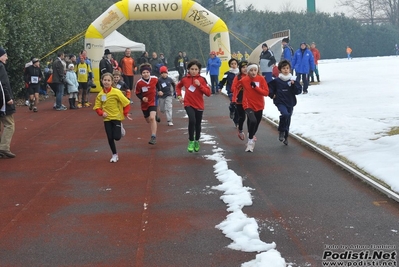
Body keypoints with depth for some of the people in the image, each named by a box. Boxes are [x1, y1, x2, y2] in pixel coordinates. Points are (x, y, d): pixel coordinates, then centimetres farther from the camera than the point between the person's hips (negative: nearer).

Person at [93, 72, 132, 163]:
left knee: (116, 137, -9)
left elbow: (126, 103, -9)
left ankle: (120, 128, 26)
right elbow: (97, 107, 5)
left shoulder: (116, 92, -15)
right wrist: (102, 113, -13)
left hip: (117, 117, -3)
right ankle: (115, 155, 20)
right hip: (107, 119, 3)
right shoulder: (100, 95, -4)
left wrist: (125, 113, -8)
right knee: (110, 138, 3)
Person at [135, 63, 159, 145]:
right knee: (148, 120, 16)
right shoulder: (139, 83, -18)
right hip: (144, 104, 2)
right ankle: (154, 132, 47)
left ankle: (153, 137, -19)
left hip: (153, 102, -2)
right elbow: (137, 93, -6)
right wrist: (142, 98, -22)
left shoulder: (155, 79, -13)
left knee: (152, 118, -23)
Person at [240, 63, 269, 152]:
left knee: (256, 124, 16)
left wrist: (256, 87, -21)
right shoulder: (243, 80, -9)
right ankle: (250, 142, -12)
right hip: (248, 105, -3)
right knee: (253, 121, -27)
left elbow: (266, 92, -10)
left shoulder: (261, 79, -7)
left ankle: (251, 138, 46)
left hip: (259, 106, 3)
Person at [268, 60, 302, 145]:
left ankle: (285, 137, 29)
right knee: (285, 114, -30)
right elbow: (269, 87, 8)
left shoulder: (293, 80, 0)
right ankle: (281, 131, -11)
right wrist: (272, 95, -3)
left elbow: (298, 91, -3)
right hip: (280, 102, -3)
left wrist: (293, 84, -17)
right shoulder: (276, 81, -4)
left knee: (288, 121, 11)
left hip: (290, 103, 3)